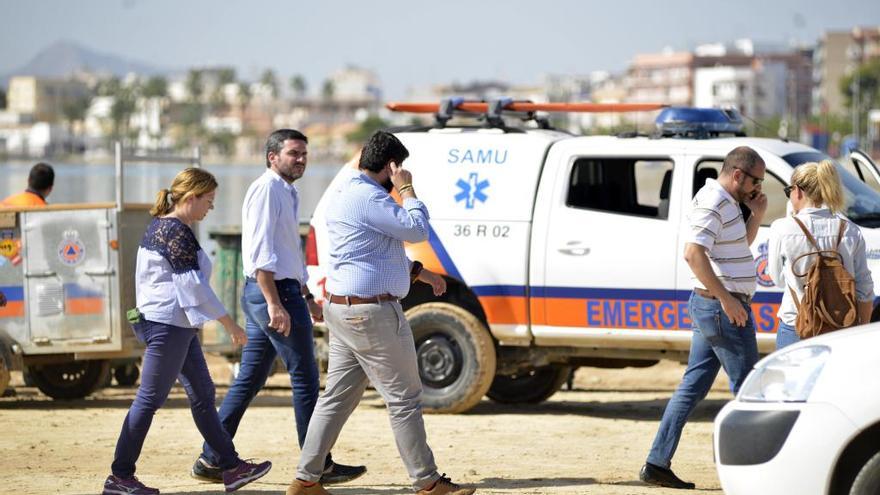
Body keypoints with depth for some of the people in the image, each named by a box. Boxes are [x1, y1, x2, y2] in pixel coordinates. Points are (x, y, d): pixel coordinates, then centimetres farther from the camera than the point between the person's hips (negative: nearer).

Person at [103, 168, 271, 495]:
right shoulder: (177, 232, -17)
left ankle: (231, 467, 14)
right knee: (150, 398, -5)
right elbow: (193, 284, -21)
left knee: (202, 394, 11)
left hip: (177, 326, 11)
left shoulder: (161, 225, 15)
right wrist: (229, 323, -17)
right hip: (168, 324, -11)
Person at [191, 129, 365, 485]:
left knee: (249, 379, 9)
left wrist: (307, 297, 28)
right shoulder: (267, 189, -11)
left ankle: (211, 459, 10)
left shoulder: (287, 193, 20)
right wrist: (275, 304, -25)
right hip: (274, 292, -10)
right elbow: (260, 251, -19)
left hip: (265, 295, 10)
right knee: (305, 378, -4)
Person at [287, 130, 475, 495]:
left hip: (342, 310, 10)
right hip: (372, 314, -10)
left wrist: (420, 273, 25)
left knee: (337, 397, 11)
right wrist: (406, 189, -5)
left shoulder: (348, 195, 17)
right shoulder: (368, 198, -17)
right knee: (404, 398, -2)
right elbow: (417, 229, -17)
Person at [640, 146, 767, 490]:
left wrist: (757, 215, 10)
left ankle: (657, 464, 8)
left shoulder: (726, 202, 17)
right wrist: (726, 298, -26)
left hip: (709, 307, 10)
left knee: (693, 386, 9)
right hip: (723, 308, -10)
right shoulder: (714, 202, -16)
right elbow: (693, 253, -26)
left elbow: (740, 246, 26)